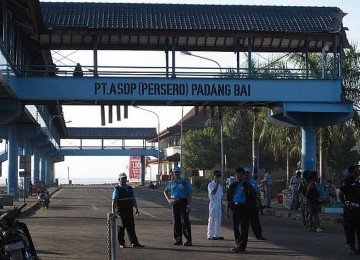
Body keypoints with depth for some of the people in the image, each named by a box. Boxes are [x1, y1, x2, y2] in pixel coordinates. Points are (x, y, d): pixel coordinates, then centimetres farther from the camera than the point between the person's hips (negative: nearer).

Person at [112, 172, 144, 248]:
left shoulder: (130, 188, 13)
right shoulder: (117, 190, -4)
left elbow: (133, 199, 18)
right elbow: (114, 201, -10)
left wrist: (136, 209, 13)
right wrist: (113, 212, -17)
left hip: (129, 211, 5)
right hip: (121, 211, -5)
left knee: (131, 227, 5)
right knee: (121, 228, 2)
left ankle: (134, 243, 5)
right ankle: (121, 243, 11)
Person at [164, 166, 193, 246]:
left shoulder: (185, 182, -1)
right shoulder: (171, 183, 14)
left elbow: (190, 193, -5)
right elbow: (165, 191, 27)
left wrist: (189, 205, -15)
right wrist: (168, 199, 10)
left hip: (183, 202, -5)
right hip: (174, 203, 5)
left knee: (185, 221, -9)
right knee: (176, 222, 7)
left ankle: (189, 240, -8)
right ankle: (178, 240, 14)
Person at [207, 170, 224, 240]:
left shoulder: (219, 185, 15)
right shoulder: (211, 185, -8)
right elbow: (213, 193, -27)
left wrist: (222, 206, 18)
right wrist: (217, 184, -26)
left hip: (219, 205, 7)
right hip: (213, 205, -7)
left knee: (218, 221, 9)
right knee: (212, 220, -5)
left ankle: (217, 235, 15)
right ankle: (210, 235, -2)